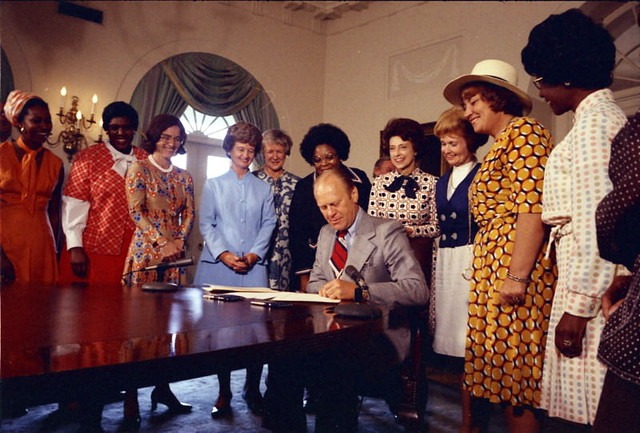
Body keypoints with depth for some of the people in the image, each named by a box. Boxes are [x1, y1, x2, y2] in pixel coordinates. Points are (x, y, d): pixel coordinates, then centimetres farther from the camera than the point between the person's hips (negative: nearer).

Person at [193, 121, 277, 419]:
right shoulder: (213, 185, 10)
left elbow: (268, 224, 7)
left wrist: (255, 253, -7)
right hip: (219, 265, 0)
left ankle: (252, 389, 11)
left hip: (254, 266, 1)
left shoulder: (263, 188, 12)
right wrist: (223, 254, -9)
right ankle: (224, 392, 13)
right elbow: (206, 224, 4)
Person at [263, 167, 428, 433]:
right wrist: (326, 290, -6)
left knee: (337, 366, -34)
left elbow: (418, 290, -17)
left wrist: (359, 291, -28)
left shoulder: (387, 232, -8)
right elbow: (315, 282, 20)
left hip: (379, 336, -5)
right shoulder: (326, 233, 14)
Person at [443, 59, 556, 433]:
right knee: (498, 369, 12)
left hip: (515, 263, -9)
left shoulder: (523, 131, -6)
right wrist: (488, 274, 17)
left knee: (513, 370, -4)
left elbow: (532, 205, -17)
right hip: (491, 268, 9)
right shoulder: (500, 145, 23)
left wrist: (517, 275, -22)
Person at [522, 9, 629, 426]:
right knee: (597, 402, 14)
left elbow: (595, 221, -19)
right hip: (594, 277, 10)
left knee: (591, 401, 0)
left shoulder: (593, 121, -12)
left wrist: (578, 305, -18)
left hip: (592, 283, -10)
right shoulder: (604, 115, 17)